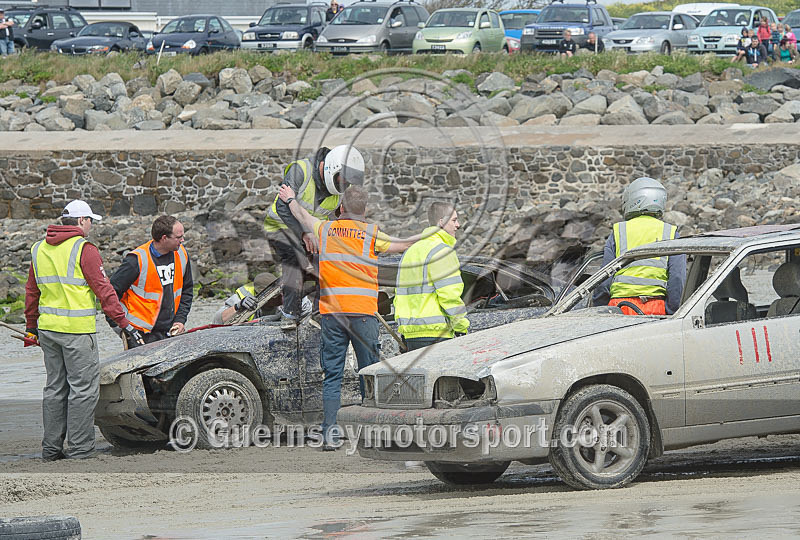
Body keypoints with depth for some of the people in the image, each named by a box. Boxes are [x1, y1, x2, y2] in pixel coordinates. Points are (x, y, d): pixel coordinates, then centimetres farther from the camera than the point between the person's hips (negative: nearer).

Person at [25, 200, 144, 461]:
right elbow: (103, 290, -13)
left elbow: (31, 292, 18)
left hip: (47, 327, 7)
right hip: (77, 330, -7)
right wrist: (125, 324, -11)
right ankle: (80, 449, -4)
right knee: (83, 389, -3)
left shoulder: (39, 249, 12)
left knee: (55, 388, 13)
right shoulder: (84, 249, -9)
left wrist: (32, 326, 28)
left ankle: (51, 448, 15)